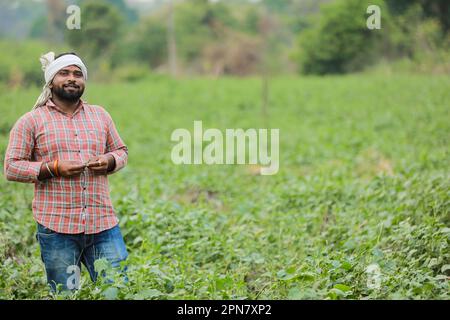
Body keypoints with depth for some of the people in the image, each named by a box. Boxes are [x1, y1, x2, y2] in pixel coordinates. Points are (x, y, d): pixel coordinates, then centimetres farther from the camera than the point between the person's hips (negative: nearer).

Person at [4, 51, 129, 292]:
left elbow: (121, 152, 23)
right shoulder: (30, 122, 3)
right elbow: (11, 167, -1)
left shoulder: (101, 115, 15)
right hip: (57, 227, -3)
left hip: (104, 224, 3)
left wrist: (108, 161, -2)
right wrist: (54, 168, -14)